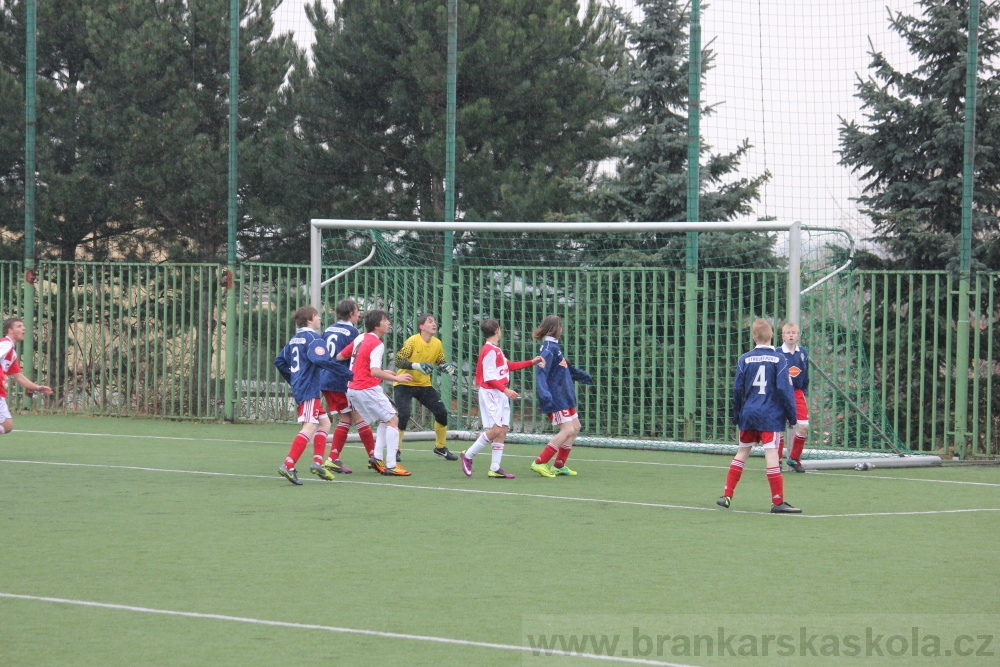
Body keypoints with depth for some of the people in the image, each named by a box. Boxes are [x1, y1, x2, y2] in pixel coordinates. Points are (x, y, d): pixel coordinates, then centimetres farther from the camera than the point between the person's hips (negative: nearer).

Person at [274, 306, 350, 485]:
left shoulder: (294, 339, 17)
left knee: (324, 422, 18)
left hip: (299, 388, 10)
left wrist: (292, 381, 30)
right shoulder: (314, 338, -10)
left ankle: (317, 462, 9)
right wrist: (345, 371, -23)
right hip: (309, 389, -10)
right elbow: (320, 360, -27)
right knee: (310, 427, -15)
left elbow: (279, 361, 23)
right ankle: (288, 465, -25)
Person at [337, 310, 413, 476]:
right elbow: (375, 372, -26)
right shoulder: (377, 344, -15)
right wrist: (396, 378, -22)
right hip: (368, 389, -9)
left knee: (385, 420, 20)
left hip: (353, 389, 9)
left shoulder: (359, 339, 9)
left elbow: (339, 357, 17)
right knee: (393, 420, -4)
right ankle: (390, 465, -11)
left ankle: (377, 457, 10)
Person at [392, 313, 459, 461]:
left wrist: (447, 367, -13)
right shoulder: (412, 341, -17)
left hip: (424, 384, 5)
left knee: (442, 412, -1)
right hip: (404, 384, -5)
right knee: (403, 414, -21)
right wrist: (417, 366, -34)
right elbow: (398, 361, -21)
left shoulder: (437, 344, -2)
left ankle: (440, 448, 19)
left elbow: (440, 363, 10)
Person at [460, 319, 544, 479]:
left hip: (500, 394, 10)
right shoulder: (490, 351, -14)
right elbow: (489, 377, -19)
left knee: (502, 430, 5)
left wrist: (532, 362, 26)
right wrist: (505, 390, -25)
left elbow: (509, 365, 26)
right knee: (495, 429, -14)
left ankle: (495, 468, 5)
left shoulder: (496, 350, 15)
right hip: (490, 393, -10)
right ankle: (467, 456, -1)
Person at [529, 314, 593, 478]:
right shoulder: (549, 348, -17)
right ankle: (540, 463, -15)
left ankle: (559, 466, 19)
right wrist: (544, 393, -41)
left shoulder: (554, 346, 14)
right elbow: (541, 372, -29)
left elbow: (566, 368, 32)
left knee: (575, 427, 15)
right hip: (555, 398, -10)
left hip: (563, 397, 10)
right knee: (567, 430, -15)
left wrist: (582, 375, 48)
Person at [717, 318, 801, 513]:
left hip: (748, 414, 4)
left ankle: (727, 496, 17)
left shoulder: (745, 359, 2)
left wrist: (737, 415, 15)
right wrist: (792, 415, -3)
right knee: (771, 455, -6)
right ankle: (778, 502, -7)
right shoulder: (778, 359, -6)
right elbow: (784, 388, -10)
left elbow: (737, 389, 4)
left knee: (742, 452, 15)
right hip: (771, 416, -4)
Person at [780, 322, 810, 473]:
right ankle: (777, 460, 12)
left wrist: (804, 391, 13)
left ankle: (794, 459, 14)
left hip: (797, 393, 4)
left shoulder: (803, 353, 4)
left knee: (804, 426, -3)